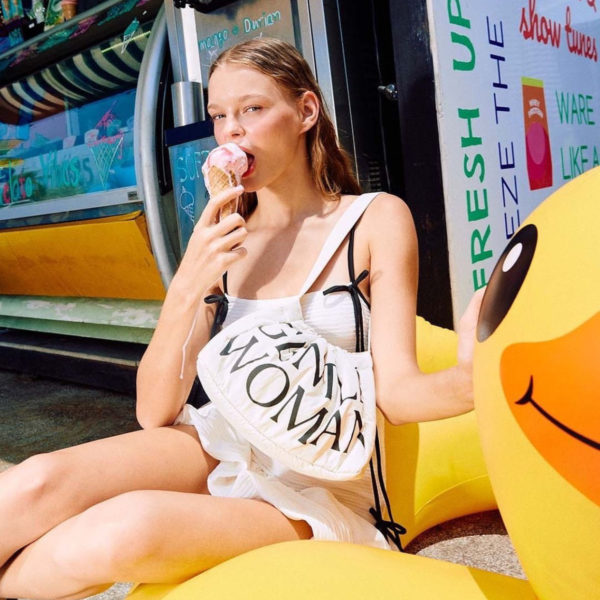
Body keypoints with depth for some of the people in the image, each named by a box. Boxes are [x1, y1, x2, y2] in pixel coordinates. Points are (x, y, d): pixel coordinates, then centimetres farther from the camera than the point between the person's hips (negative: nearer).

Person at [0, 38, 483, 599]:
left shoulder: (376, 220, -2)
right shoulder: (223, 243, 6)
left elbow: (397, 390, -9)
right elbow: (155, 412, 0)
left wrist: (467, 379, -31)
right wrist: (188, 286, -14)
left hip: (315, 487, -2)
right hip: (217, 444, 3)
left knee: (131, 527, -29)